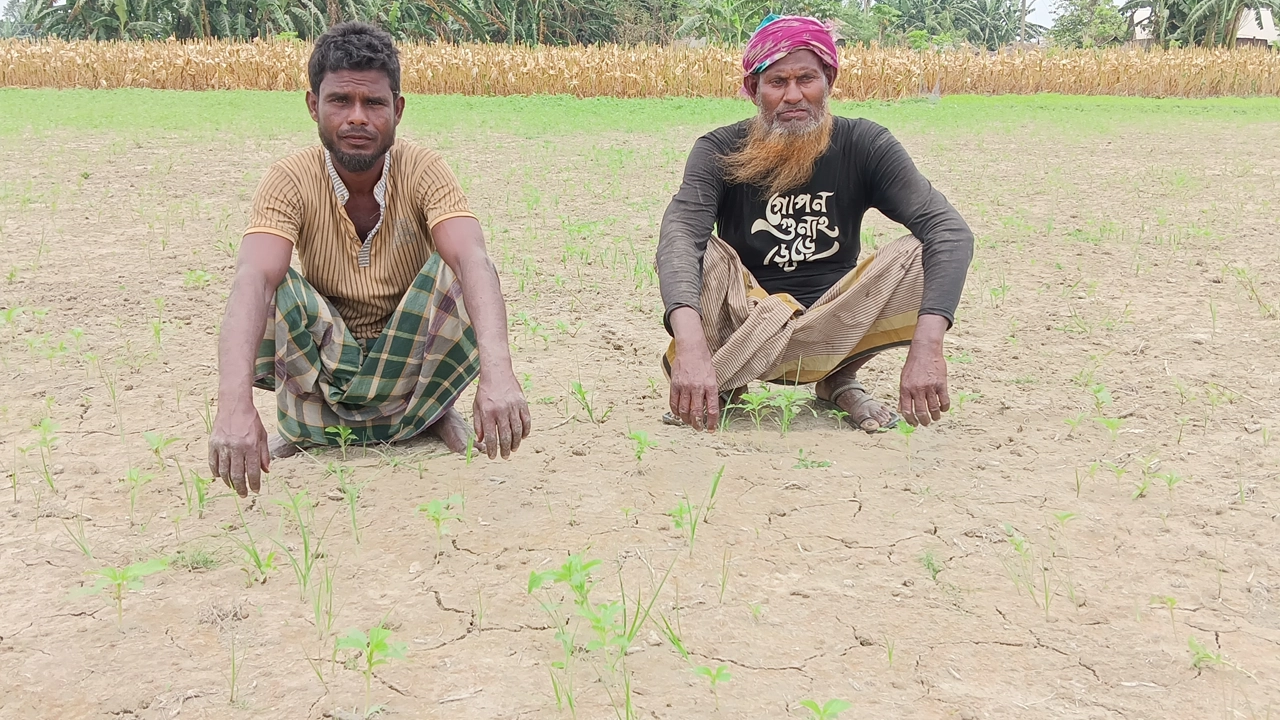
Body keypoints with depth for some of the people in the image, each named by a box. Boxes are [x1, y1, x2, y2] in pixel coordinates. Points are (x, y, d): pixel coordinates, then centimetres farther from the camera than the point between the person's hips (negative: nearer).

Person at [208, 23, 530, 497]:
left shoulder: (423, 172, -16)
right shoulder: (290, 181, -17)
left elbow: (473, 262, -34)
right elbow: (253, 281, -34)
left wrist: (497, 373, -54)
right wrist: (234, 407, -52)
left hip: (410, 360, 0)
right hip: (323, 363, 0)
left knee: (458, 272, -27)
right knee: (271, 287, -28)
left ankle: (435, 411, -4)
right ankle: (304, 428, -6)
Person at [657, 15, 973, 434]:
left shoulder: (863, 146, -8)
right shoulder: (720, 152, -10)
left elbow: (951, 232, -21)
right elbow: (679, 237, -29)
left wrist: (926, 346, -39)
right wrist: (691, 345, -50)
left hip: (831, 331, 1)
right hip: (745, 319, -1)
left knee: (923, 254, -23)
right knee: (703, 255, -29)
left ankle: (839, 381, -5)